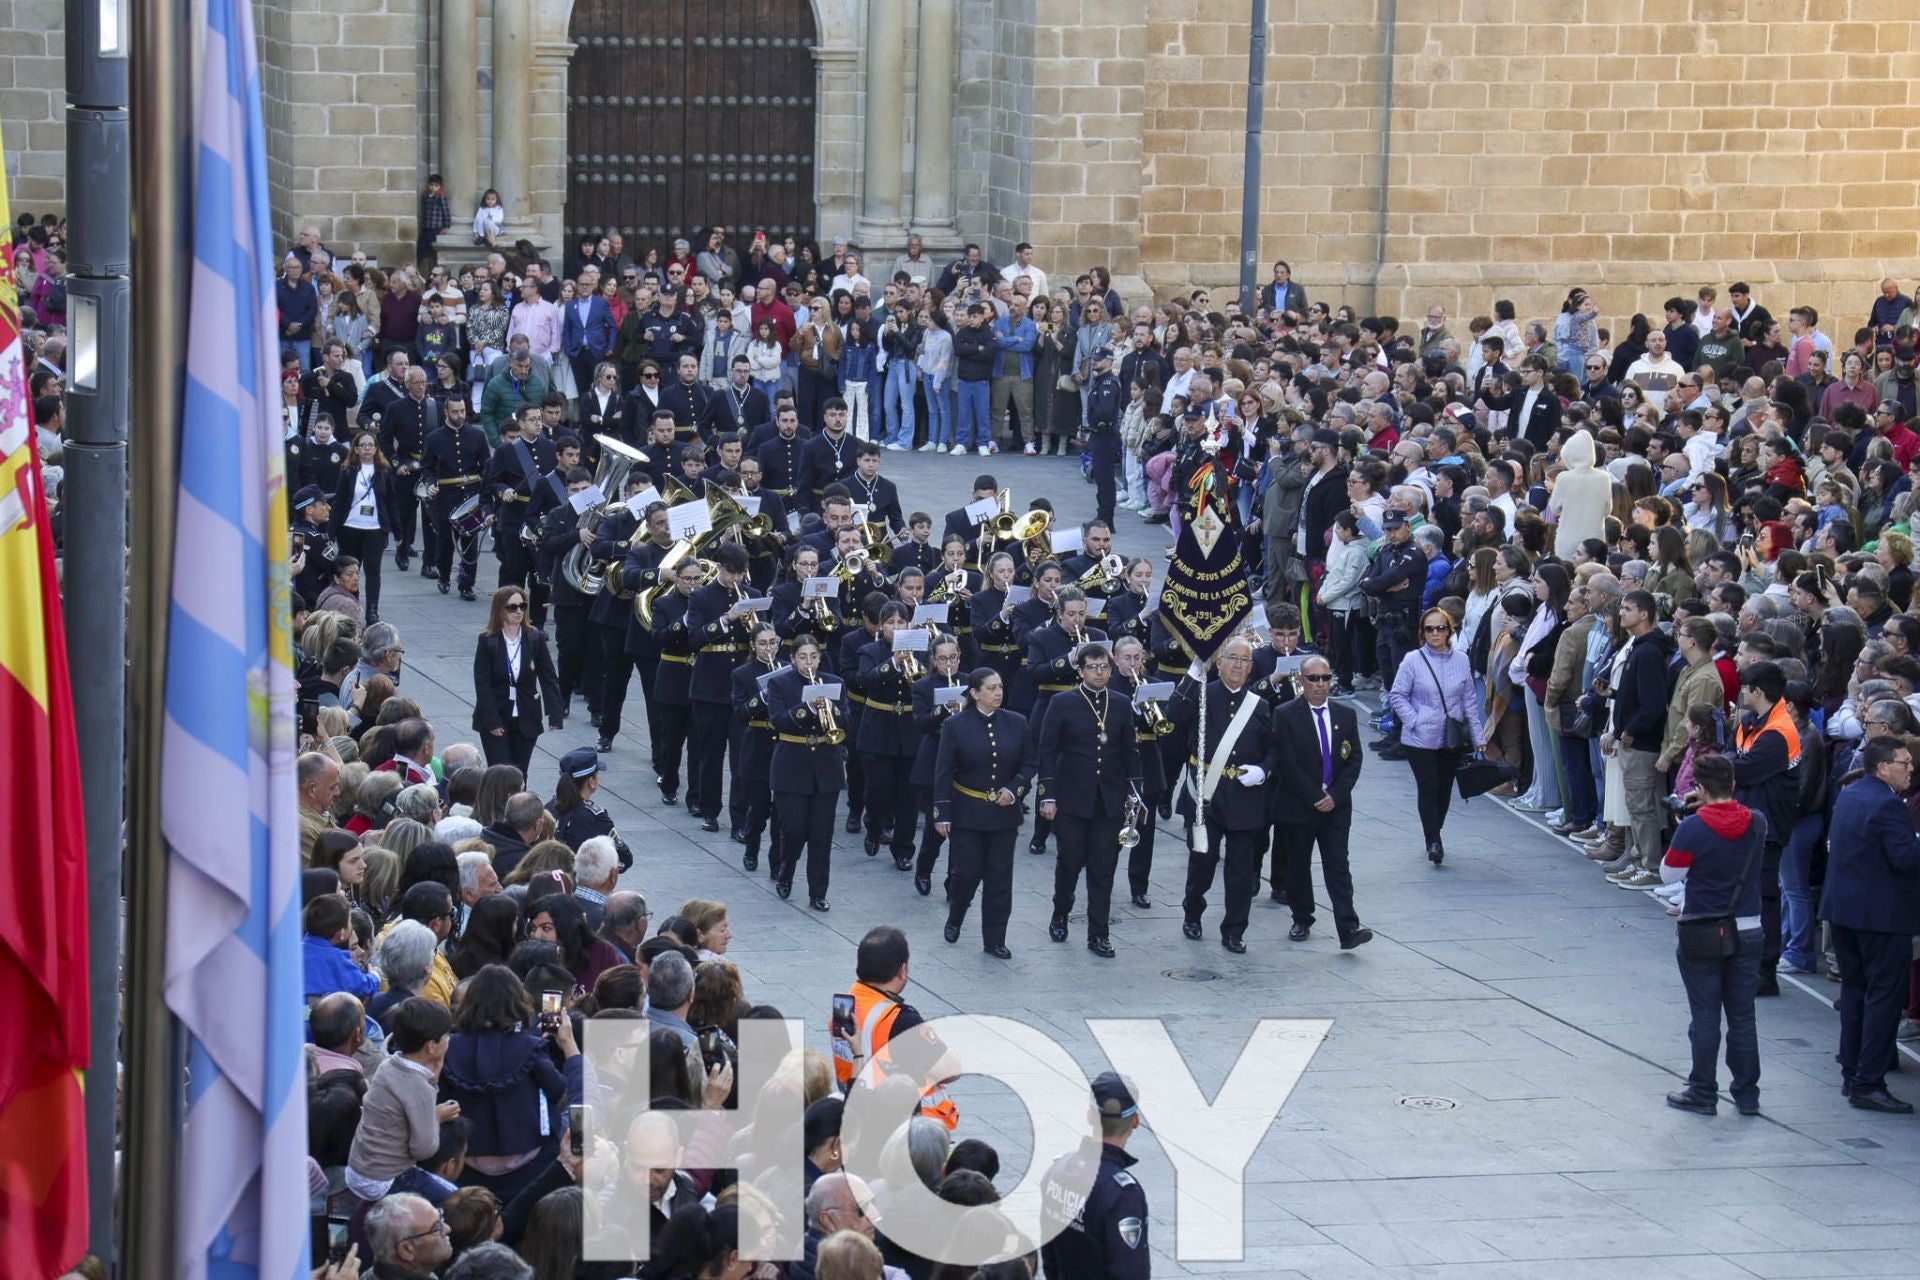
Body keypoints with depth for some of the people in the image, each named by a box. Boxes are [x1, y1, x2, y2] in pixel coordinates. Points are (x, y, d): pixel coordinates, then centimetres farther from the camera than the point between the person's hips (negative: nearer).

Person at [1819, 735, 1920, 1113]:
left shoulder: (1848, 795, 9)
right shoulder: (1887, 805, -20)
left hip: (1843, 908, 9)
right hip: (1882, 913, -9)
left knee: (1854, 990, 17)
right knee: (1884, 996, -4)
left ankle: (1851, 1075, 23)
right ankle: (1868, 1084, -6)